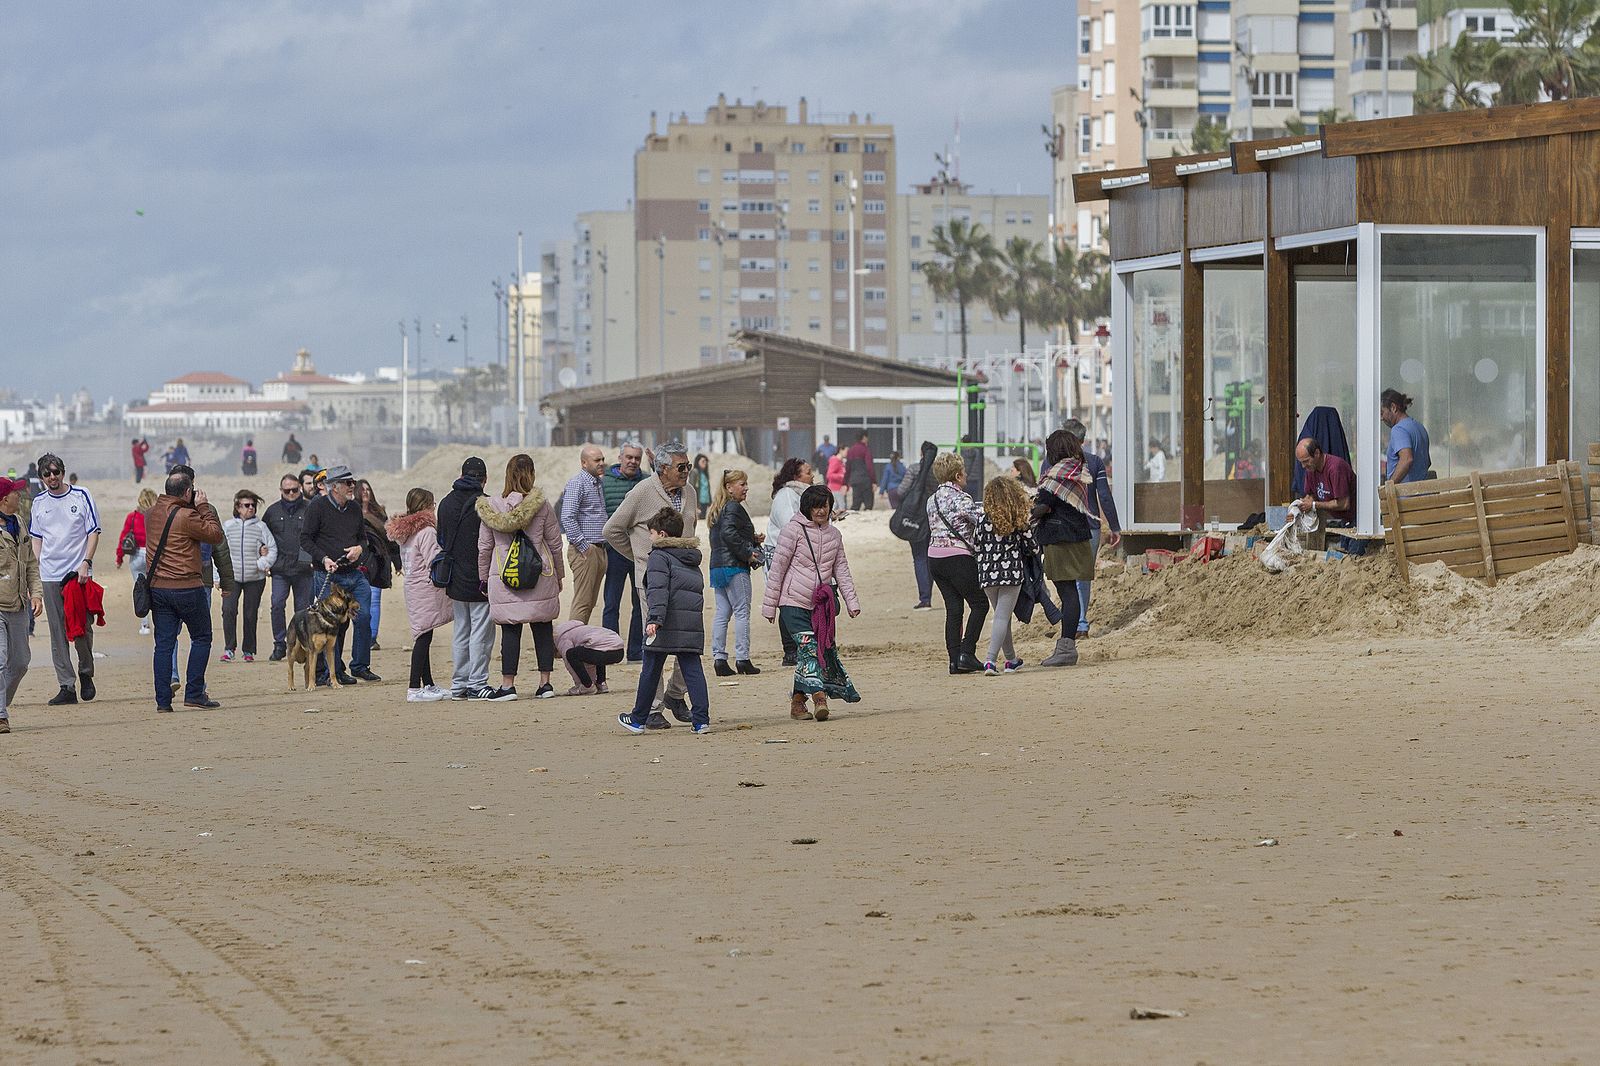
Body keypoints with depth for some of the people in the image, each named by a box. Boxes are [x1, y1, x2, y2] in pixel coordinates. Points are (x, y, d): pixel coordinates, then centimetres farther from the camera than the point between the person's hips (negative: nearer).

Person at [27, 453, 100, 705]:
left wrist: (85, 564, -10)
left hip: (78, 573, -2)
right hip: (50, 576, 2)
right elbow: (36, 538, 16)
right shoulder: (39, 503, 10)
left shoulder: (81, 496, 2)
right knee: (58, 633, -1)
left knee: (82, 628, -4)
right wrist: (36, 569, 5)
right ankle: (66, 687, 0)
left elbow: (93, 532, 1)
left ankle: (86, 674, 20)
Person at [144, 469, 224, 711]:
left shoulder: (152, 514, 8)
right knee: (201, 637, 9)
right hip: (187, 587, -6)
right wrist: (203, 508, -1)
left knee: (164, 642, 7)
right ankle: (194, 693, 3)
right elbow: (216, 535, -8)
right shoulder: (187, 516, -15)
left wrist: (198, 509, 14)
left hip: (157, 588, 6)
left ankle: (163, 700, 4)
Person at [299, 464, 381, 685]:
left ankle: (360, 666, 10)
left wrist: (360, 548, 0)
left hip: (355, 573, 5)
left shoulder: (355, 508, 13)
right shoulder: (317, 507, -4)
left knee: (364, 618, -3)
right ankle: (334, 672, 4)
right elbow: (305, 539, -4)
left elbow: (363, 537, 23)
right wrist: (323, 559, -16)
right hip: (328, 576, -5)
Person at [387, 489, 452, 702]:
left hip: (412, 586, 9)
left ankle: (428, 685, 20)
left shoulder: (405, 532, 13)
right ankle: (414, 689, -12)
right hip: (426, 590, -9)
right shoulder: (427, 531, -14)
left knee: (423, 638, 14)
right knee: (423, 638, -9)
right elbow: (433, 561, -18)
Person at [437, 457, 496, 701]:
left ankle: (459, 684, 14)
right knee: (481, 630, -2)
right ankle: (477, 683, -4)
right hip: (478, 578, -7)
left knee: (460, 631, 13)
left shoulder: (446, 503, 10)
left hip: (455, 580, 7)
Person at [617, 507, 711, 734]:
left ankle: (639, 719, 16)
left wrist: (655, 618, -26)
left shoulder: (659, 556, -5)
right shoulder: (692, 558, 20)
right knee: (692, 670, 4)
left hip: (666, 624, -6)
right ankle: (701, 719, -6)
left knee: (650, 672, 6)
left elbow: (658, 589, -18)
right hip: (693, 625, 6)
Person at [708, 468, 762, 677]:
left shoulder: (718, 509, 18)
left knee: (722, 614, 8)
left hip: (717, 567, 9)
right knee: (742, 613, -4)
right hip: (735, 568, -9)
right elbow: (729, 533, -25)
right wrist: (748, 553, -18)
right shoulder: (734, 508, -12)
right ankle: (742, 659, -5)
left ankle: (719, 658, 6)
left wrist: (753, 539, 13)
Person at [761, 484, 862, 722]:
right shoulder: (794, 530, -6)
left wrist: (852, 602, 3)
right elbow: (777, 568, -4)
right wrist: (769, 606, -5)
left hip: (820, 604, 5)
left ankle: (798, 701, 12)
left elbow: (841, 570, 13)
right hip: (794, 602, -5)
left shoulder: (833, 534, 11)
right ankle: (819, 698, -27)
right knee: (808, 647, -17)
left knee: (823, 648, 3)